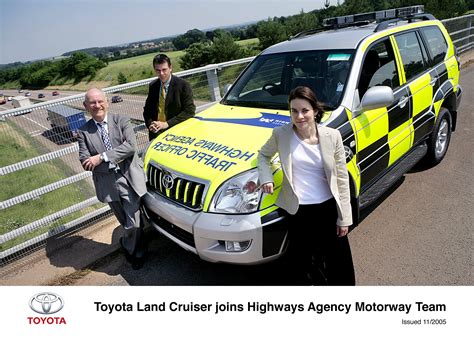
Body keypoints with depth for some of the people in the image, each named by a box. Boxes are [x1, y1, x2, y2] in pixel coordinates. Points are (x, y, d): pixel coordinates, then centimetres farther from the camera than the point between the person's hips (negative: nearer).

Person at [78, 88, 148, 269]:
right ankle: (136, 251, 41)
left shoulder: (121, 121, -1)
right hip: (108, 184, 2)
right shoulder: (84, 131, 3)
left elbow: (131, 146, -14)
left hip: (130, 178, -1)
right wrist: (113, 159, -16)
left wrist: (102, 157, -19)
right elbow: (85, 162, -5)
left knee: (133, 224, 1)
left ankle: (127, 246, 33)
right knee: (126, 224, 15)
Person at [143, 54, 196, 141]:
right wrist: (150, 124, -5)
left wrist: (167, 124, -16)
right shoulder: (153, 86, 9)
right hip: (156, 132, 4)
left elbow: (189, 110, -11)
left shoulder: (183, 85, -5)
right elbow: (147, 109, 16)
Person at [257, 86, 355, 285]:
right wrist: (266, 178, -8)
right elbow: (264, 154, 11)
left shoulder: (332, 136, -8)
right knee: (303, 261, 14)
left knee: (340, 262, 13)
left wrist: (344, 217, -2)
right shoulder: (281, 134, -8)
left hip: (328, 207, 1)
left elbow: (342, 178, -3)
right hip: (297, 210, 0)